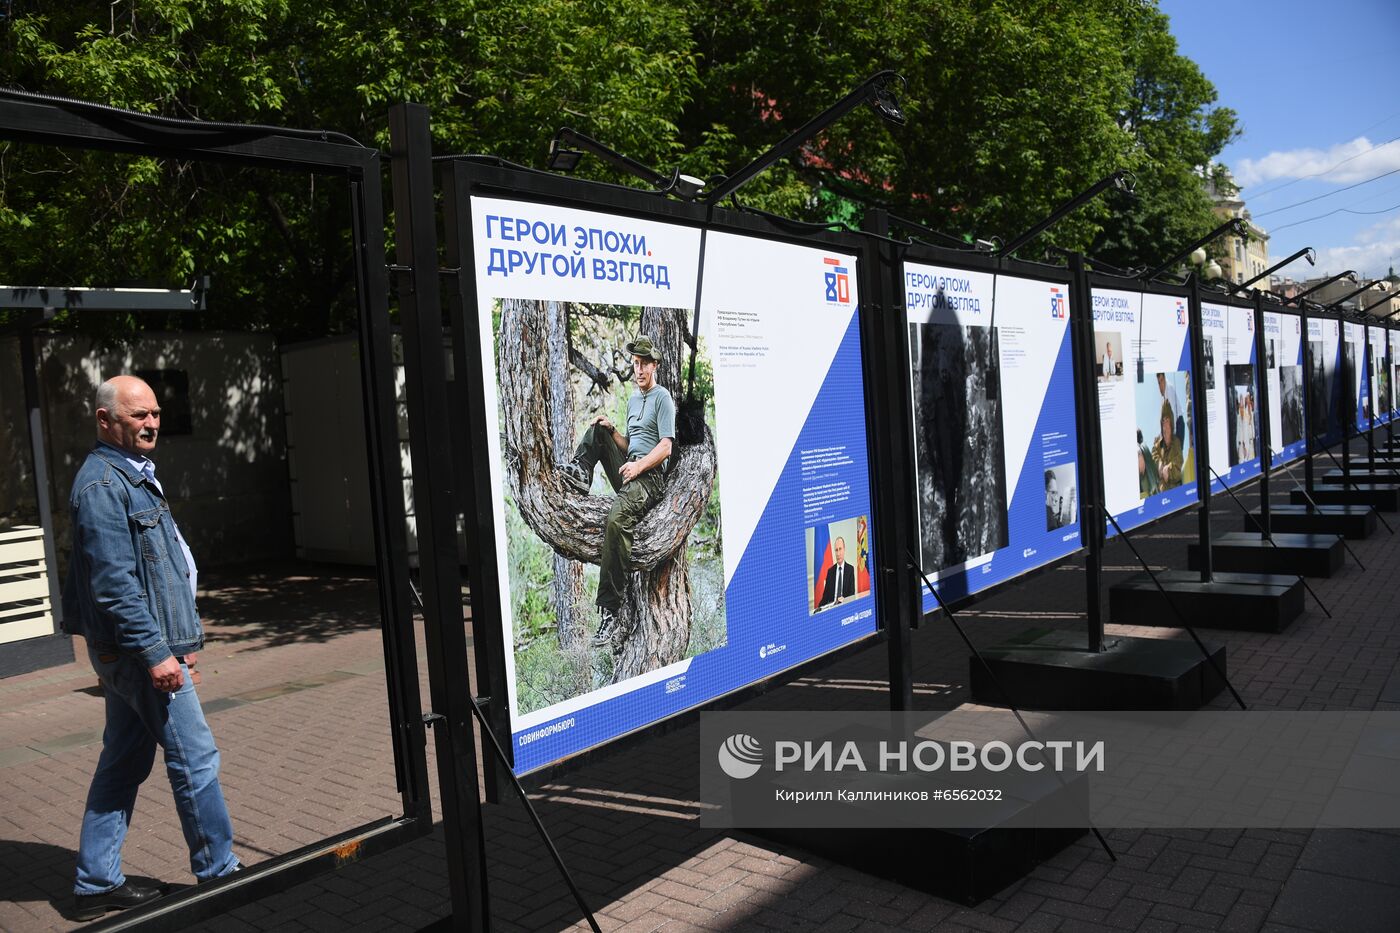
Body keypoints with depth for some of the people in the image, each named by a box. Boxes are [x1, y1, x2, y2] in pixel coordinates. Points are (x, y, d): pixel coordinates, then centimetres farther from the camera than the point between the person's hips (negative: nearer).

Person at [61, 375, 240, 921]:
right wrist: (155, 652, -24)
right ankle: (218, 872, 10)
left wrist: (184, 638, 20)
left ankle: (97, 885, 23)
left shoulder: (135, 477, 16)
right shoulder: (102, 483, -16)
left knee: (123, 763, 14)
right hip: (137, 648, -10)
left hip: (128, 650, 10)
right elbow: (113, 581, -23)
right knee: (194, 758, -2)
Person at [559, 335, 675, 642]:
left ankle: (610, 610, -32)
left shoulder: (663, 398, -2)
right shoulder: (633, 398, 23)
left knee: (616, 520, -33)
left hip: (651, 476, -8)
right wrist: (612, 430, 8)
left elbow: (666, 447, -12)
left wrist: (639, 466, -23)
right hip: (629, 470, 8)